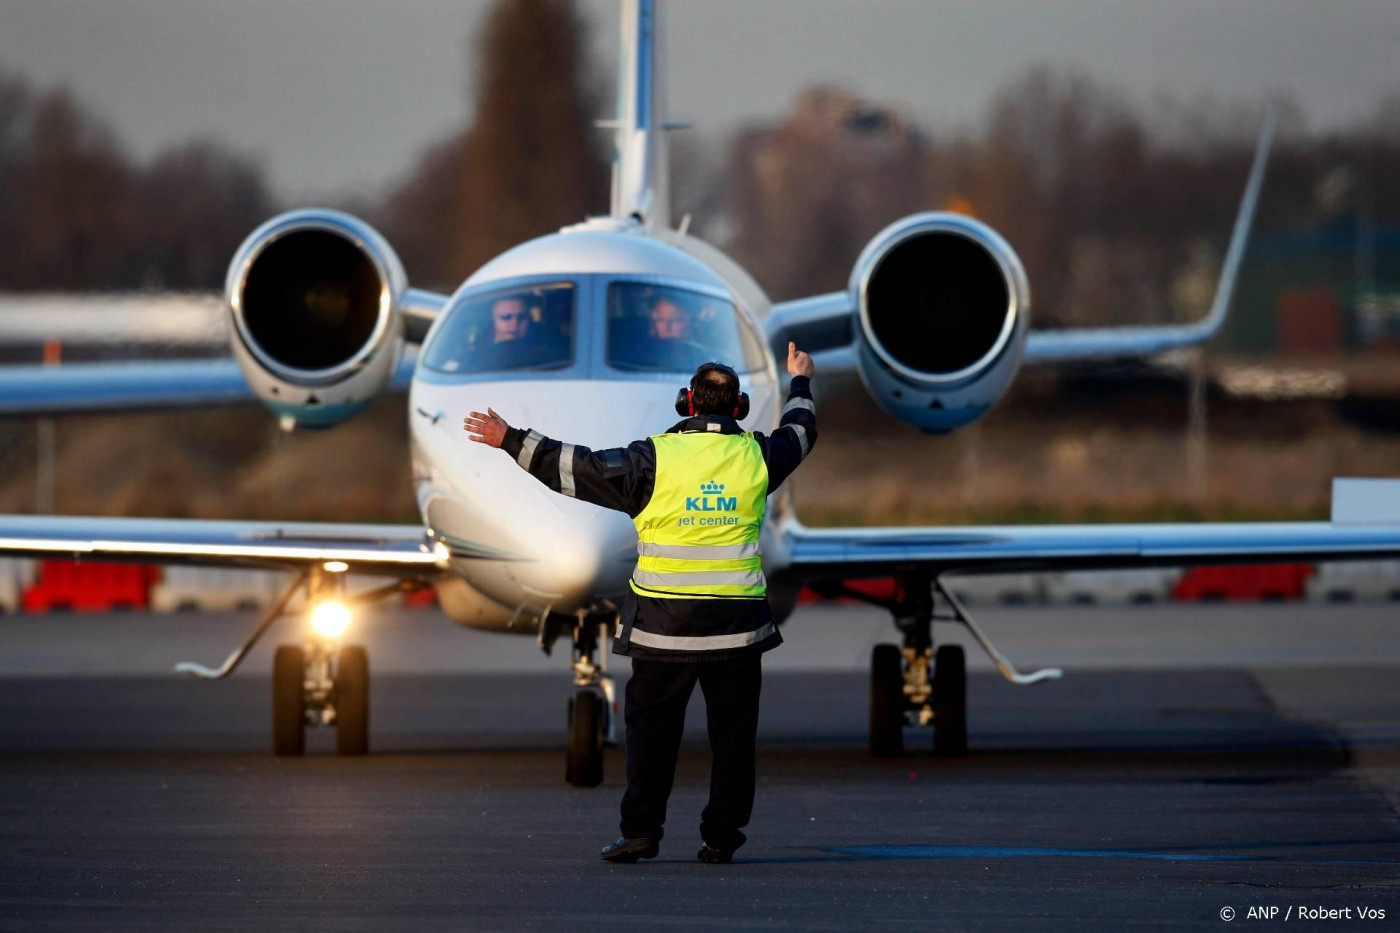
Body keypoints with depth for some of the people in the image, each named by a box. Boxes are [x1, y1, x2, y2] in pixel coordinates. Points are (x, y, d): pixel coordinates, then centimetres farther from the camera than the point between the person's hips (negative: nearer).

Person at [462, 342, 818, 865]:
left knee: (651, 725, 6)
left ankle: (641, 829, 1)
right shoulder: (755, 455, 3)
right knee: (732, 729, 8)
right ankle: (722, 835, 8)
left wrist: (511, 442, 5)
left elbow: (577, 469, -4)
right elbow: (799, 434, 25)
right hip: (736, 624, 2)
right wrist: (800, 385, 45)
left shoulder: (655, 459, -6)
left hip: (664, 622, -2)